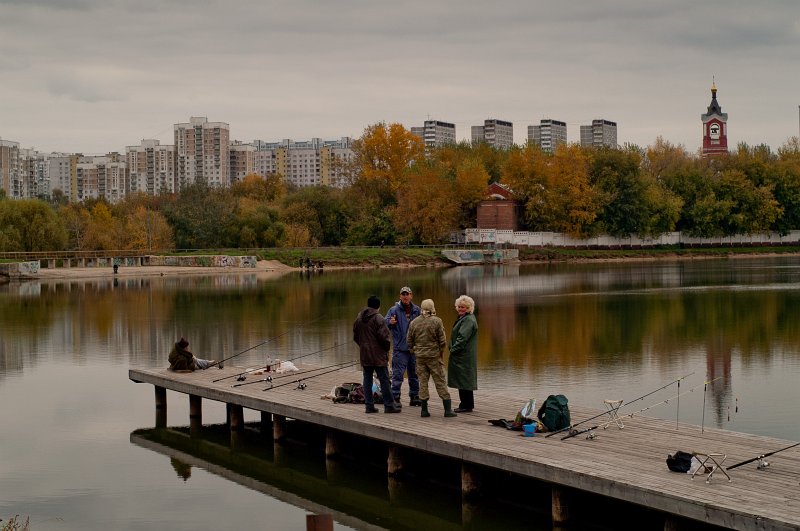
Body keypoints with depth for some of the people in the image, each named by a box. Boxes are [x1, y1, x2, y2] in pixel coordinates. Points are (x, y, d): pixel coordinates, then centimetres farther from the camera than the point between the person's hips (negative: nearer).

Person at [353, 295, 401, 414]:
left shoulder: (359, 318, 9)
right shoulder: (377, 318, -13)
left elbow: (355, 336, 14)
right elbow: (384, 336, -16)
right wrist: (387, 347, 0)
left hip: (364, 354, 6)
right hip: (378, 355, -6)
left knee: (367, 379, 10)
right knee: (384, 380, -1)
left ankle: (369, 405, 10)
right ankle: (389, 405, -1)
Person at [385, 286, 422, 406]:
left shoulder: (416, 310, 8)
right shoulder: (394, 309, -4)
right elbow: (385, 323, -14)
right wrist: (390, 322, -36)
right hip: (400, 348, -5)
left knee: (414, 374, 13)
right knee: (398, 374, -7)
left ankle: (414, 397, 23)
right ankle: (395, 397, -3)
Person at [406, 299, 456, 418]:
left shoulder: (413, 323, 2)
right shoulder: (436, 321, -9)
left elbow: (409, 341, 8)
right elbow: (442, 340, -8)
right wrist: (441, 352, 7)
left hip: (420, 356, 3)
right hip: (434, 355, -3)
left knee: (423, 382, 8)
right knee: (440, 382, 1)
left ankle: (424, 410, 7)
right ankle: (448, 409, 1)